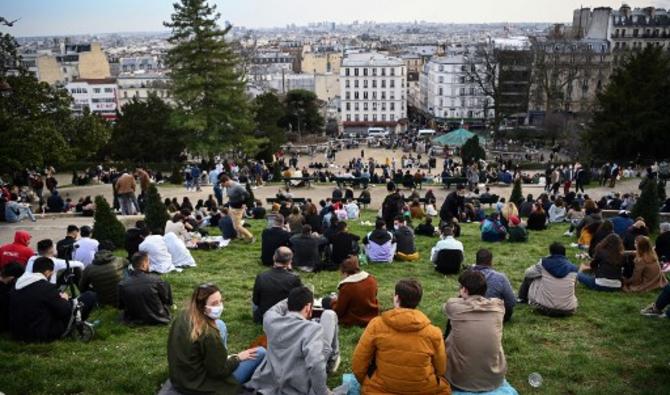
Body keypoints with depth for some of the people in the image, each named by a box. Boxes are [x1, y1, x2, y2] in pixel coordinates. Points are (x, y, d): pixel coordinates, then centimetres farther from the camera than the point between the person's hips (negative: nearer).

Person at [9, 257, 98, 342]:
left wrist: (58, 298, 12)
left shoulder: (17, 284, 3)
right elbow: (65, 311, -16)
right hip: (44, 334, -8)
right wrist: (64, 300, 6)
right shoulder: (47, 287, -21)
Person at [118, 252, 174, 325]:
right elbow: (167, 299, -5)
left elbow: (120, 307, -1)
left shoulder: (122, 284, -15)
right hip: (158, 319, -3)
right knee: (166, 285, 11)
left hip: (133, 320, 4)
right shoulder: (155, 279, -22)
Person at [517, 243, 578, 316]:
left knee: (528, 277, 20)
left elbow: (528, 273, 11)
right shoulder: (573, 268, 0)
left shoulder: (544, 263, -5)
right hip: (567, 310, 2)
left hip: (544, 307, -2)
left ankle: (522, 298, 47)